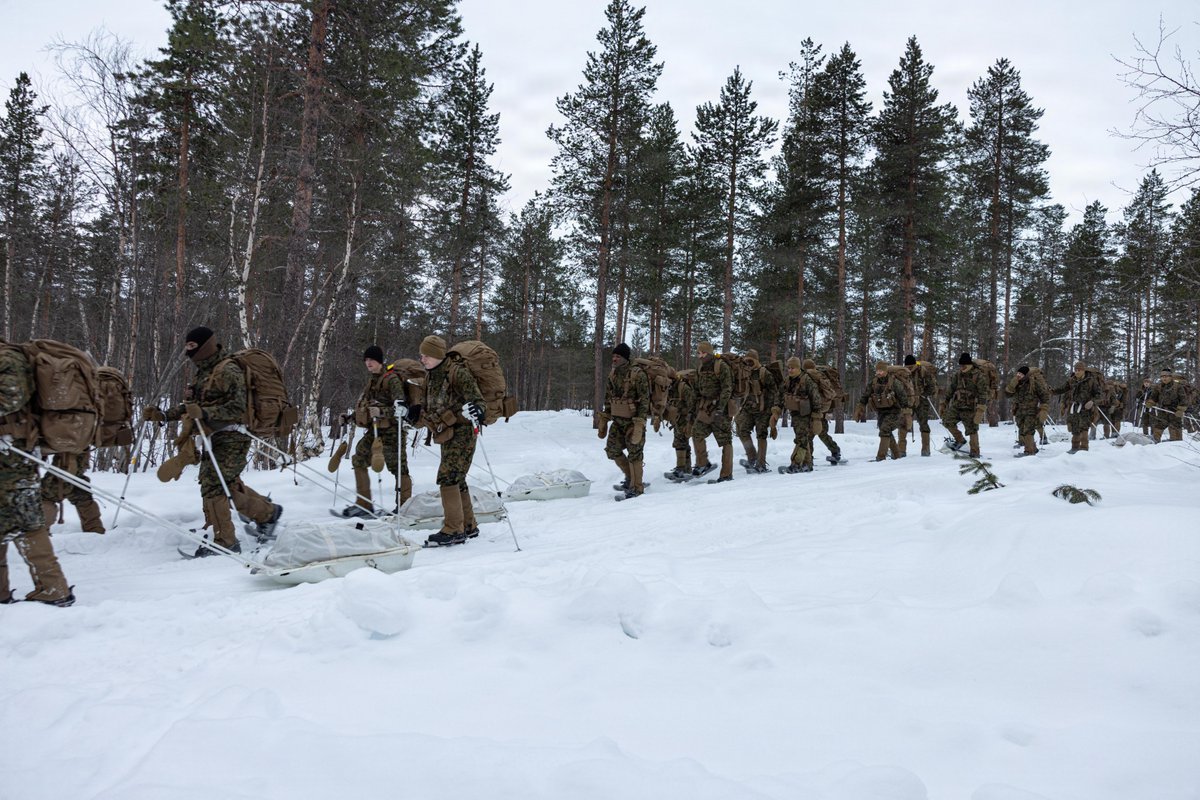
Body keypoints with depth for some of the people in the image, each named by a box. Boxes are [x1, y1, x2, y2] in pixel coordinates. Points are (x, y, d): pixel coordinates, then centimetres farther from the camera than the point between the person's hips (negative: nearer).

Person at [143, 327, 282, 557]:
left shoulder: (228, 371, -12)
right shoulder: (204, 374, 18)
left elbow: (237, 408, -21)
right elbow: (190, 407, 20)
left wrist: (204, 413, -31)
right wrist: (162, 415, 8)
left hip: (231, 437, -10)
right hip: (215, 438, 10)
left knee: (212, 484, -14)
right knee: (231, 485, 17)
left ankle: (225, 542, -7)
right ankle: (268, 513, 35)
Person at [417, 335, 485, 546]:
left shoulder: (457, 372, -14)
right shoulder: (431, 375, 11)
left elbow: (476, 398, -19)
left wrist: (476, 409, -40)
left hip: (461, 431, -9)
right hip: (447, 434, 9)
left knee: (448, 477, -15)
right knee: (457, 480, 14)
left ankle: (453, 530, -10)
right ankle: (468, 526, 26)